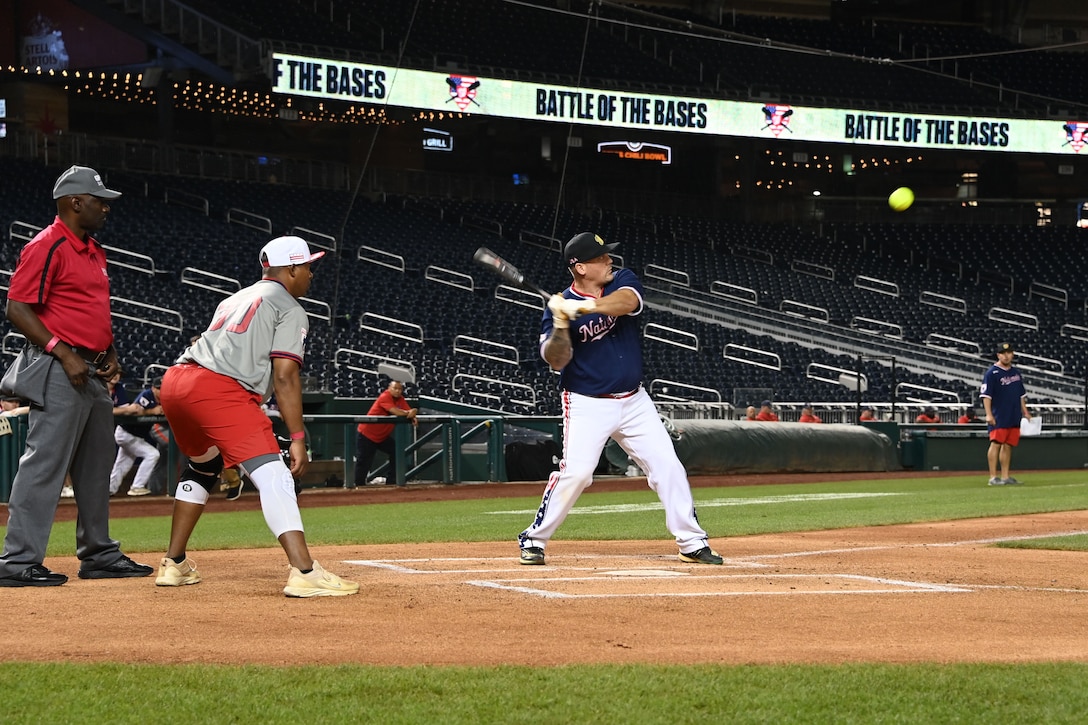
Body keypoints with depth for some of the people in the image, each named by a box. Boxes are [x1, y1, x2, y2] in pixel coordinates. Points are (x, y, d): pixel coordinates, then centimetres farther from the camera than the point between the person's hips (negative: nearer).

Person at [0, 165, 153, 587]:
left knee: (96, 466, 15)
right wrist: (65, 355, -20)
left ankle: (98, 555, 24)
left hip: (92, 374, 10)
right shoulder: (46, 247, -11)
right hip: (58, 374, -10)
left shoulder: (93, 251, 18)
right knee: (45, 464, -12)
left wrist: (109, 353, 13)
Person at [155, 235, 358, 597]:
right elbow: (284, 376, -4)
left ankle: (173, 564, 33)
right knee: (273, 474, -15)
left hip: (174, 381, 9)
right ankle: (304, 572, -30)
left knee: (203, 466, 32)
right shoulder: (288, 307, 8)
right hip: (219, 389, -9)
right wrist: (297, 438, -6)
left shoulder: (235, 299, 32)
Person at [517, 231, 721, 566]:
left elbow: (627, 301, -26)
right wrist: (560, 325, -35)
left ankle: (692, 542, 9)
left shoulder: (622, 281, -1)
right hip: (587, 405, -4)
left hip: (633, 401, 4)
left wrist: (583, 306, -40)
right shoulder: (560, 305, -9)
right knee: (575, 472, -15)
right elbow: (556, 361, -17)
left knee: (668, 466, 1)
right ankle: (534, 539, 0)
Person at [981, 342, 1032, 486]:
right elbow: (986, 395, -11)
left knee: (1008, 446, 9)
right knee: (996, 444, -11)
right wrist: (989, 414, -20)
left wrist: (1025, 411, 18)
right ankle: (993, 477, -13)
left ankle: (1005, 477, 13)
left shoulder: (1016, 372, 16)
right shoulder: (992, 373, -6)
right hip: (998, 417, -7)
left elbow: (1021, 395, 24)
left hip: (1014, 417, 7)